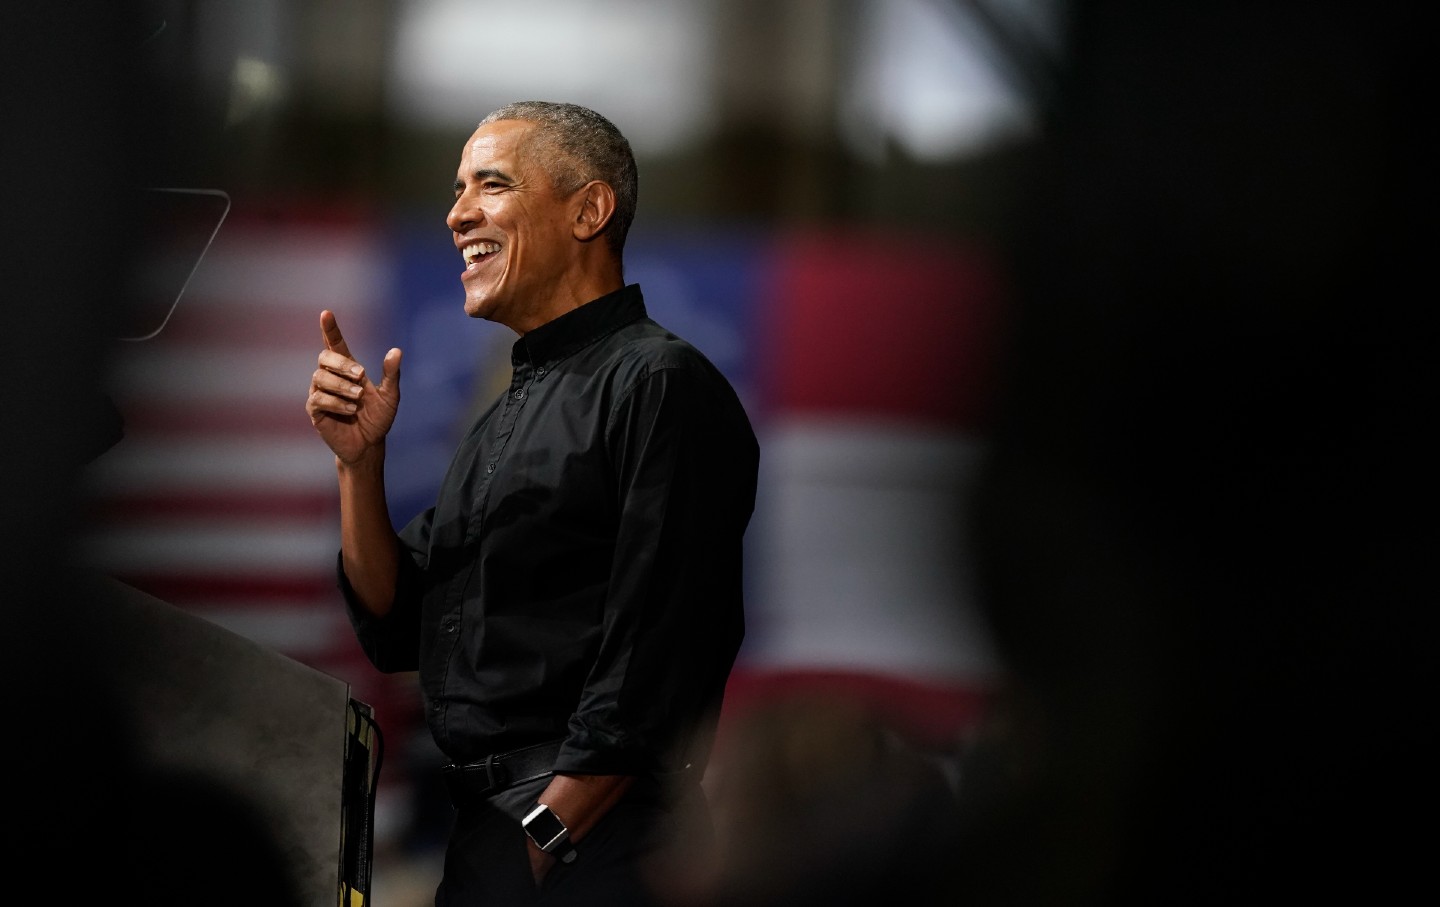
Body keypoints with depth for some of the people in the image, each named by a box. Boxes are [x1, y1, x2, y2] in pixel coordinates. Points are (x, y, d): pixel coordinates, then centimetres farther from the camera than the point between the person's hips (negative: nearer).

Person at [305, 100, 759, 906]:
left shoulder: (658, 382, -10)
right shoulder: (507, 415, 18)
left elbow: (656, 668, -17)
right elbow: (395, 634, 16)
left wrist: (545, 837, -19)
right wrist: (360, 460, 6)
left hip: (588, 842, -8)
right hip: (476, 828, 8)